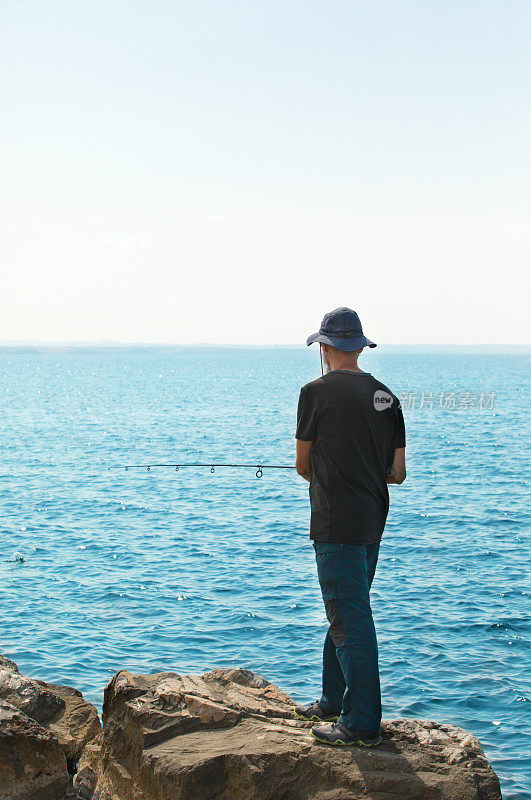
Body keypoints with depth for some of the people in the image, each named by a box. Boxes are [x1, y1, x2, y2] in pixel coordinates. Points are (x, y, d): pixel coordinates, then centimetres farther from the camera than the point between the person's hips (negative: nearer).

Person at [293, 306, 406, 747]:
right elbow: (398, 472, 7)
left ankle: (363, 723, 2)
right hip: (373, 525, 8)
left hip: (337, 527, -7)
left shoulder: (317, 392, -10)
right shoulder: (386, 397, 7)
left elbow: (303, 466, 0)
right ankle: (334, 703, 31)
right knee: (346, 612, 19)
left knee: (350, 619, -3)